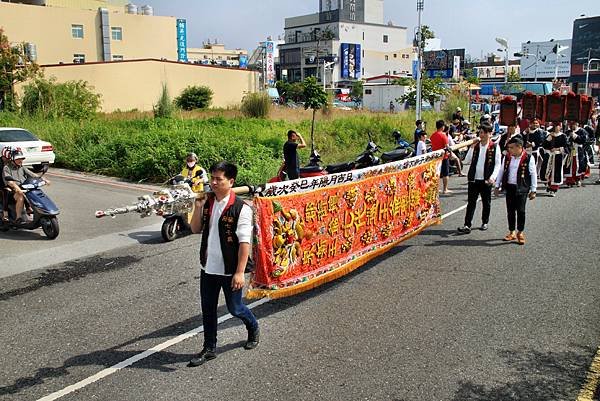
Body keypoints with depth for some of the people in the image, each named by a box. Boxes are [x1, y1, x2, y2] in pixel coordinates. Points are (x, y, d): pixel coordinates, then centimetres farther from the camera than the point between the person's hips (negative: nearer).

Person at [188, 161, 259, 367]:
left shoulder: (241, 208, -16)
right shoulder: (208, 202, 2)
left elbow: (244, 242, -18)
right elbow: (196, 229, 8)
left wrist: (240, 272, -20)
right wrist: (198, 207, -7)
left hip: (230, 270, -5)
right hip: (208, 267, 5)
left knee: (234, 308, 11)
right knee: (208, 309, 13)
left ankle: (253, 329, 41)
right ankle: (209, 349, 28)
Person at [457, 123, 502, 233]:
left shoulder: (495, 147, -2)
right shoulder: (475, 146, 8)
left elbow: (498, 164, -4)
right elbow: (467, 160, 5)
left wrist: (493, 177, -15)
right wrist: (472, 148, -6)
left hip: (486, 180, -2)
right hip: (474, 179, 2)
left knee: (486, 203, 11)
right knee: (471, 202, -1)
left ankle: (485, 222, 28)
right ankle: (467, 225, -3)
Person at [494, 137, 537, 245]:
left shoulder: (528, 158, -7)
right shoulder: (507, 157, 6)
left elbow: (533, 174, -4)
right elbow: (501, 171, 15)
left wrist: (533, 190, -4)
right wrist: (497, 186, 13)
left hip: (522, 188, -4)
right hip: (509, 187, 4)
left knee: (520, 211, -4)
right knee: (510, 211, 8)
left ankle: (520, 232, 11)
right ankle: (511, 232, 20)